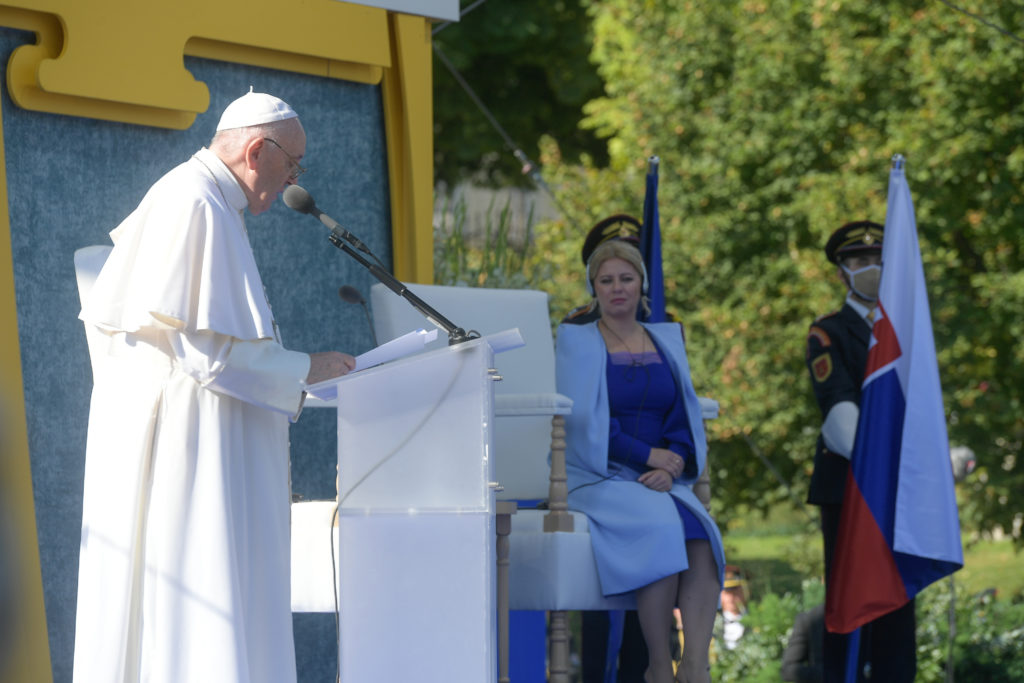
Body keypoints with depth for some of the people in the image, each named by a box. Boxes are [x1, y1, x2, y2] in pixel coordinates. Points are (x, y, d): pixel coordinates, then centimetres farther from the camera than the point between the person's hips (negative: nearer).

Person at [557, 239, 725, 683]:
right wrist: (648, 455, -12)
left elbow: (686, 418, 11)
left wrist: (674, 464, -9)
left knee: (700, 534, -29)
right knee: (663, 528, -33)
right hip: (598, 478, -3)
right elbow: (584, 423, -5)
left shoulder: (667, 340, 17)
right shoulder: (576, 341, 5)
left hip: (662, 480, 4)